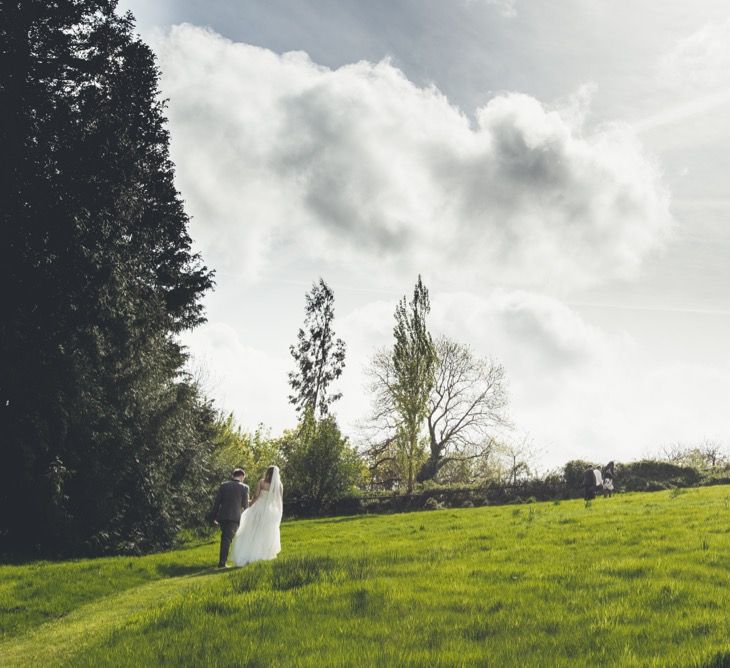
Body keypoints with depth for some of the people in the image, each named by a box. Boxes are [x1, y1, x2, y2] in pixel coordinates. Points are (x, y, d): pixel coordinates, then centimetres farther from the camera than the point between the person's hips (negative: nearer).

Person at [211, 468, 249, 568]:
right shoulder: (244, 487, 0)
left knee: (225, 538, 20)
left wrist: (214, 516, 12)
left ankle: (223, 558, 25)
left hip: (222, 516, 3)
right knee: (227, 539, -6)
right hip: (235, 517, -3)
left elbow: (217, 501, 6)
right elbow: (245, 504, 2)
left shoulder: (223, 485, 8)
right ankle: (222, 563, -13)